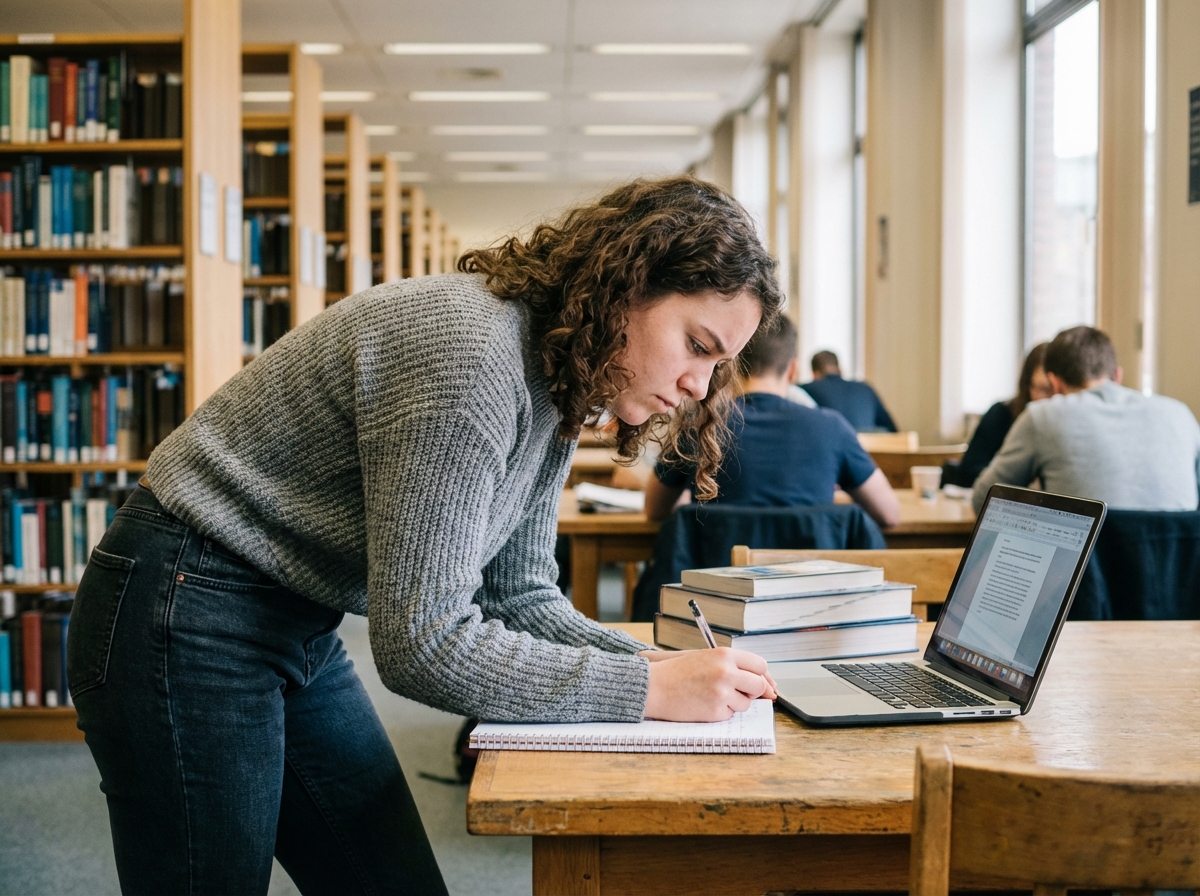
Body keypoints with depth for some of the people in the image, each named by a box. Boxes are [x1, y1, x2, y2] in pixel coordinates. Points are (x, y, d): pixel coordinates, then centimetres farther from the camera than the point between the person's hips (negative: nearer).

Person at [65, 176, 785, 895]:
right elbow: (421, 641, -28)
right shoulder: (470, 352, -28)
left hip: (303, 636, 9)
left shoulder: (555, 386, 2)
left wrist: (654, 664, -10)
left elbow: (516, 593, 5)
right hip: (185, 622, -9)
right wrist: (648, 691, -25)